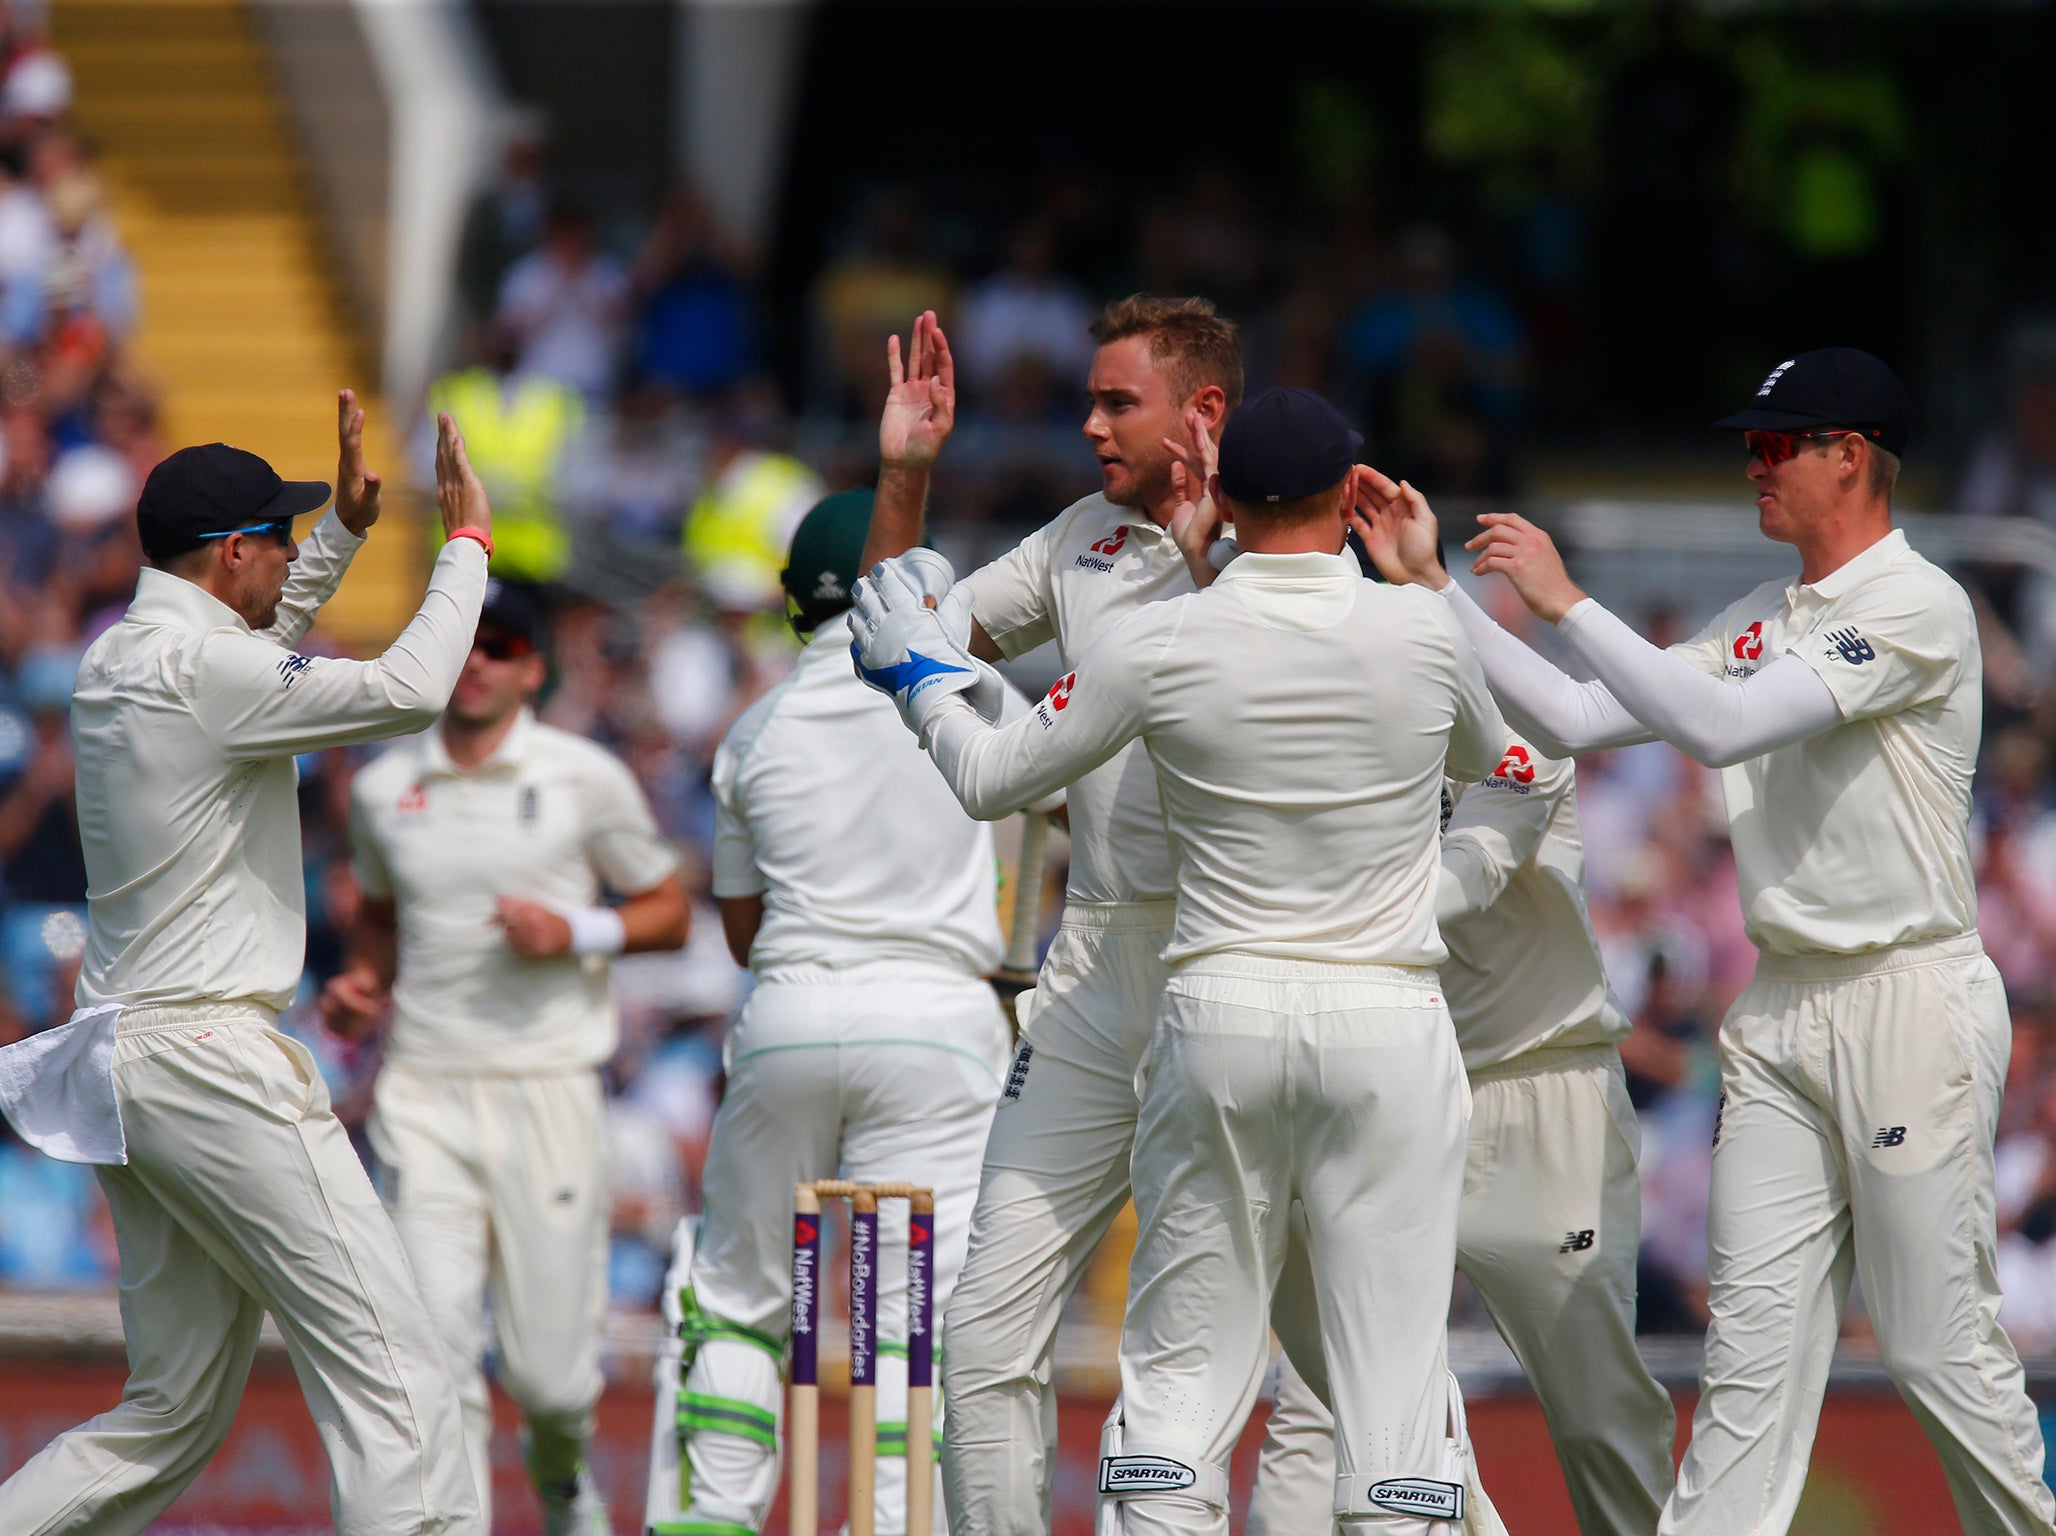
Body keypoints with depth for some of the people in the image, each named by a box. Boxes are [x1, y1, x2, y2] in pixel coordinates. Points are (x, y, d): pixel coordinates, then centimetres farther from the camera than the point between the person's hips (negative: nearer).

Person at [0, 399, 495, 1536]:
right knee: (387, 1366, -10)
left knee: (177, 1410, 13)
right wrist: (467, 540, -9)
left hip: (125, 1071, 10)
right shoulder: (198, 665, -13)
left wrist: (346, 529, 32)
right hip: (212, 1058, -10)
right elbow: (408, 689, -21)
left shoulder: (113, 664, 15)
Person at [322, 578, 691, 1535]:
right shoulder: (384, 789, 10)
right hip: (422, 1092, 2)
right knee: (435, 1346, -13)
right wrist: (360, 983, 7)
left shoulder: (585, 779, 1)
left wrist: (577, 933, -11)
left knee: (548, 1370, 1)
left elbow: (669, 913, 7)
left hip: (547, 1088, -2)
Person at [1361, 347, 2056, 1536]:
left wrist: (1565, 601, -20)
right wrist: (1435, 586, 7)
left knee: (1941, 1347, -4)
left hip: (1912, 1003, -8)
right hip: (1782, 1009, 8)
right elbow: (1575, 721, 12)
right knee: (1753, 1340, 2)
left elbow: (1721, 726, -21)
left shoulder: (1918, 609, -12)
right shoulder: (1758, 625, 15)